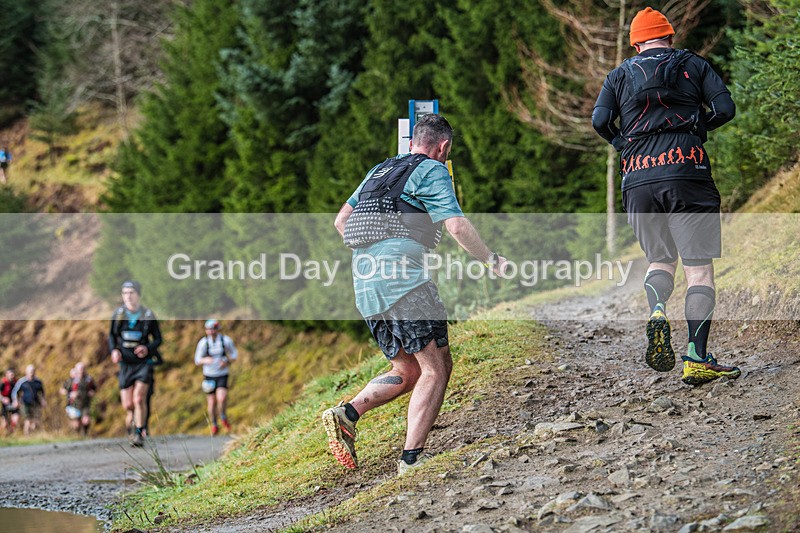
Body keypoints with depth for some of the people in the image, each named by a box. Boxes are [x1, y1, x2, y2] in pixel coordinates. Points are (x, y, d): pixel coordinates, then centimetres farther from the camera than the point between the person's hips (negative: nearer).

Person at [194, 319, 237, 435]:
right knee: (211, 402, 5)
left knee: (221, 398, -21)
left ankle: (223, 416, 9)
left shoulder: (226, 340, -8)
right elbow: (197, 360, -3)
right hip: (209, 375, 1)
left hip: (222, 374, -1)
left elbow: (234, 356, 5)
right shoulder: (203, 342, -8)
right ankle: (214, 426, 25)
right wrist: (205, 360, -26)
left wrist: (227, 361, -16)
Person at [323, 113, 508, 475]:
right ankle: (412, 457, -15)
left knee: (408, 371, 15)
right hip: (402, 275, -8)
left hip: (365, 283, 8)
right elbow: (457, 226, -11)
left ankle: (346, 414, -5)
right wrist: (492, 261, -1)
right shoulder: (433, 172, 1)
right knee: (436, 366, -5)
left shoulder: (380, 170, 24)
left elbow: (341, 221, 26)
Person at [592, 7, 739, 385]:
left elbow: (600, 120, 2)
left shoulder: (620, 75, 16)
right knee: (699, 269, -1)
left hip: (638, 181, 2)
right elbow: (725, 108, 1)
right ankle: (697, 359, -12)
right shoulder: (693, 65, 12)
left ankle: (657, 312, -15)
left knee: (660, 261, 18)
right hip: (686, 171, -2)